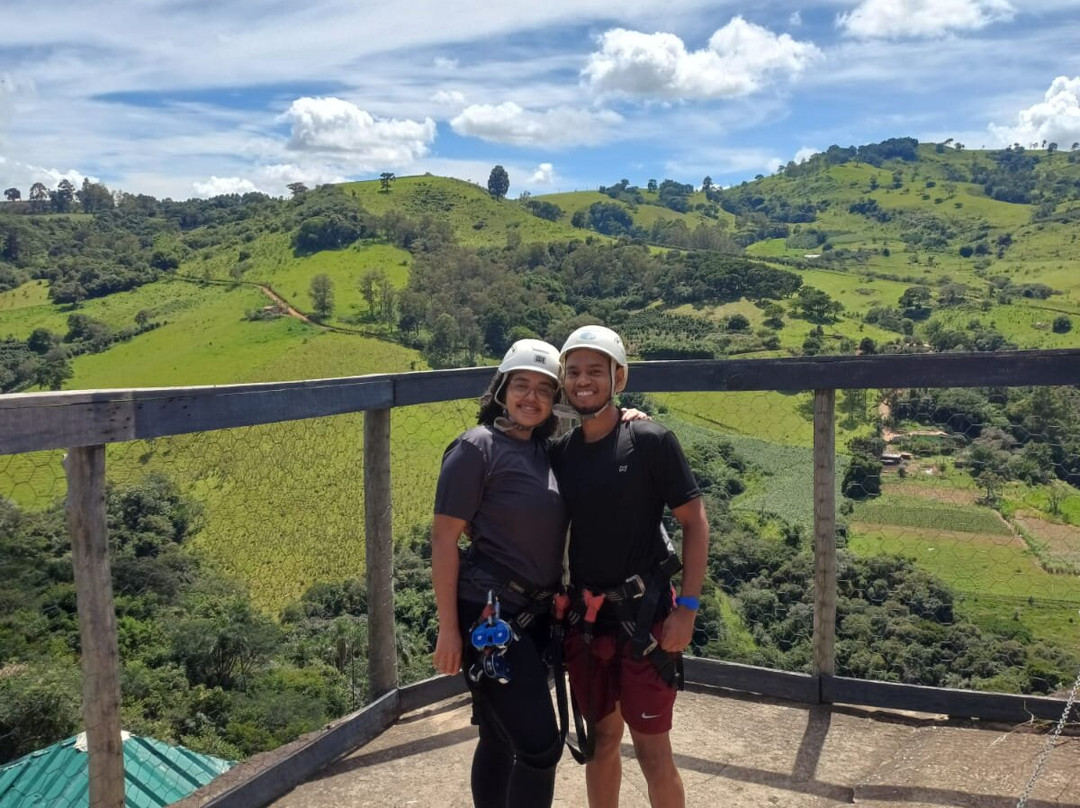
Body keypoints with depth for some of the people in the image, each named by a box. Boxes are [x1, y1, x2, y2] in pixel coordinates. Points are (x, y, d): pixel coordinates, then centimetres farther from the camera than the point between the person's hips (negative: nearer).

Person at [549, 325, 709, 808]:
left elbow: (695, 523, -6)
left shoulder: (651, 441, -8)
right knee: (601, 740, 16)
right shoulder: (559, 452, 4)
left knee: (652, 751, 2)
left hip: (643, 618, -4)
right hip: (584, 619, 4)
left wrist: (687, 608, -12)